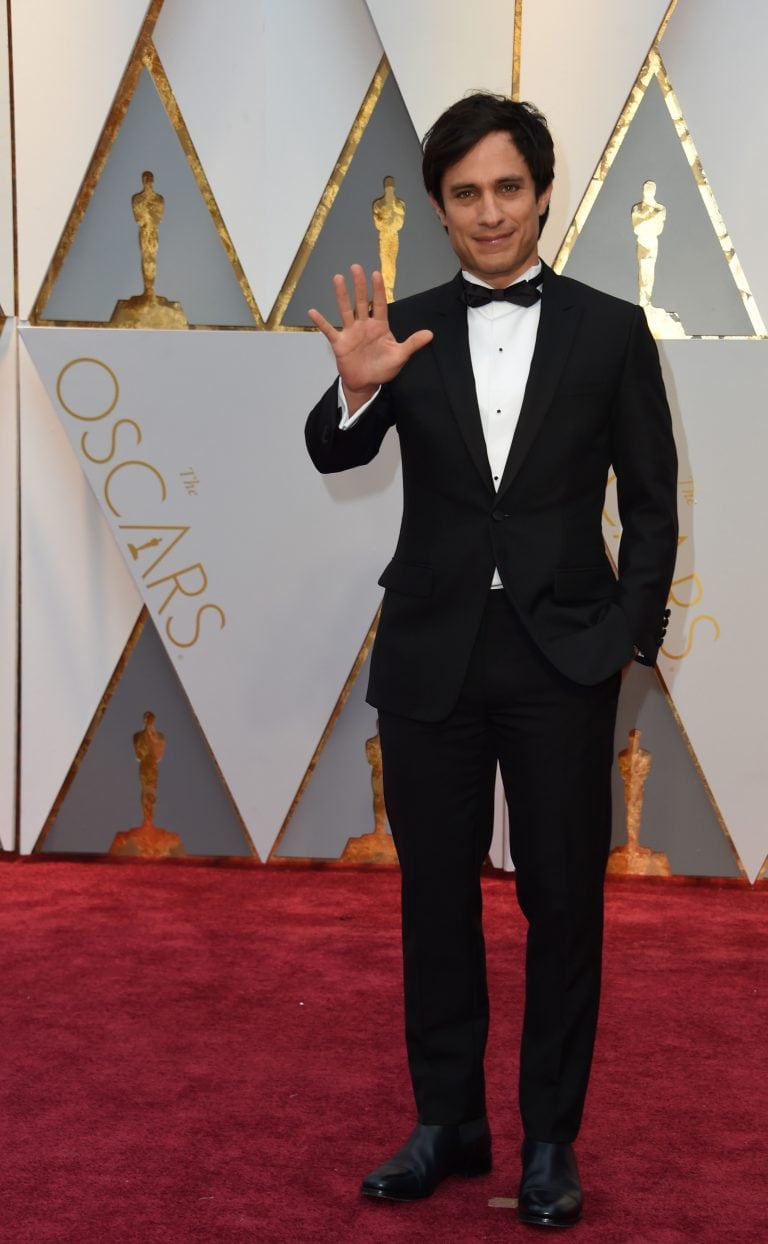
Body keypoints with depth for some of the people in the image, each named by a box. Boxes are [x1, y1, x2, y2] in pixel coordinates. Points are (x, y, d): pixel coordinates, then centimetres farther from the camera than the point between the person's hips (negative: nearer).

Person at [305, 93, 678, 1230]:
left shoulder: (610, 330, 0)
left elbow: (650, 503, 3)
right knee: (436, 897, 11)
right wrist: (357, 388, -30)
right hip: (432, 656, 2)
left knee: (564, 902, 5)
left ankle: (550, 1140, 18)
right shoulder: (408, 331, 3)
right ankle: (446, 1123, 25)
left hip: (562, 661, -1)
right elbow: (335, 456, -9)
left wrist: (632, 633, -5)